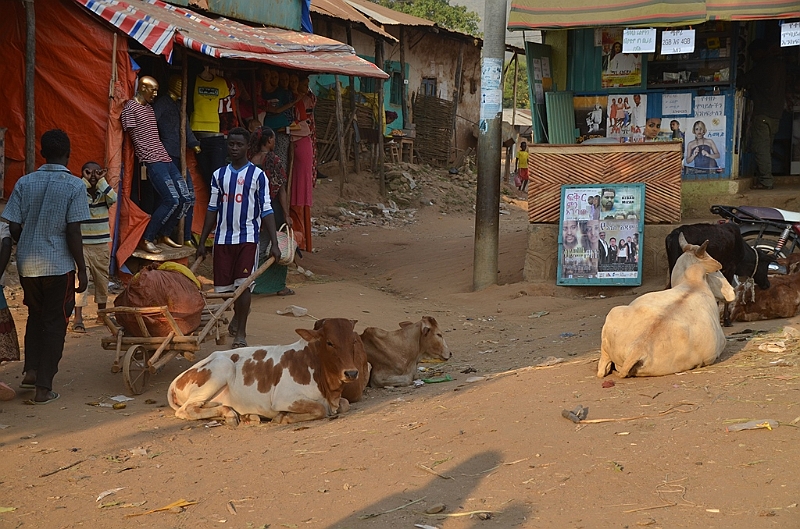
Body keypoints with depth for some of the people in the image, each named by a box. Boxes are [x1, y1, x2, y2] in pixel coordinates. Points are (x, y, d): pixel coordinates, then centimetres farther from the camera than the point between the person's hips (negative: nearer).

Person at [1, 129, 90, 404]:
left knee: (35, 316, 24)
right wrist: (82, 269, -6)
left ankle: (30, 371, 19)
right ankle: (43, 388, 7)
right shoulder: (74, 186, -10)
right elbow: (73, 232, -14)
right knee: (55, 323, 7)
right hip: (59, 265, -4)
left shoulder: (24, 183, 0)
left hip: (27, 265, 4)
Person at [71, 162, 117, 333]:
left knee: (102, 280, 14)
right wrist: (86, 181, -19)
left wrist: (101, 180, -13)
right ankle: (78, 318, -14)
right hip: (81, 244, -4)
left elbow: (113, 198, -16)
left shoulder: (103, 193, 4)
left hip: (101, 245, 4)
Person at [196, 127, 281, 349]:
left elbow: (266, 210, -4)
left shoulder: (257, 175, -1)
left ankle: (240, 333, -6)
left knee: (243, 284, -12)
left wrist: (274, 243, -11)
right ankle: (239, 313, 34)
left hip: (248, 237, -4)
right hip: (223, 237, 4)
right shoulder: (219, 175, 10)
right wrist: (202, 242, 12)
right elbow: (212, 209, 14)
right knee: (225, 285, 6)